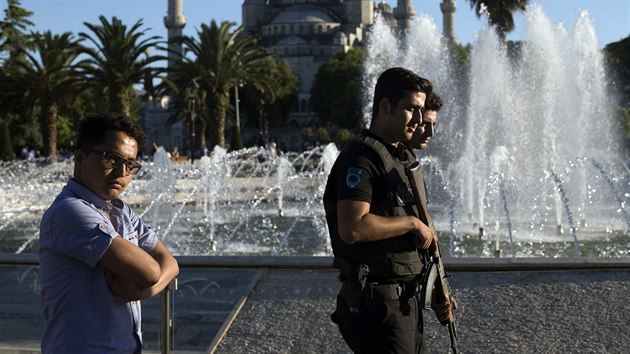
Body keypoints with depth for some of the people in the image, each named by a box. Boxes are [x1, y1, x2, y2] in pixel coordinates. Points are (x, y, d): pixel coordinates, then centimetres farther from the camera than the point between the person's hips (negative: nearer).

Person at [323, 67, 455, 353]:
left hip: (407, 301, 9)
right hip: (376, 305, -9)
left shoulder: (406, 159, 15)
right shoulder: (360, 158, -15)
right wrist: (412, 222, -17)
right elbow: (352, 229, -29)